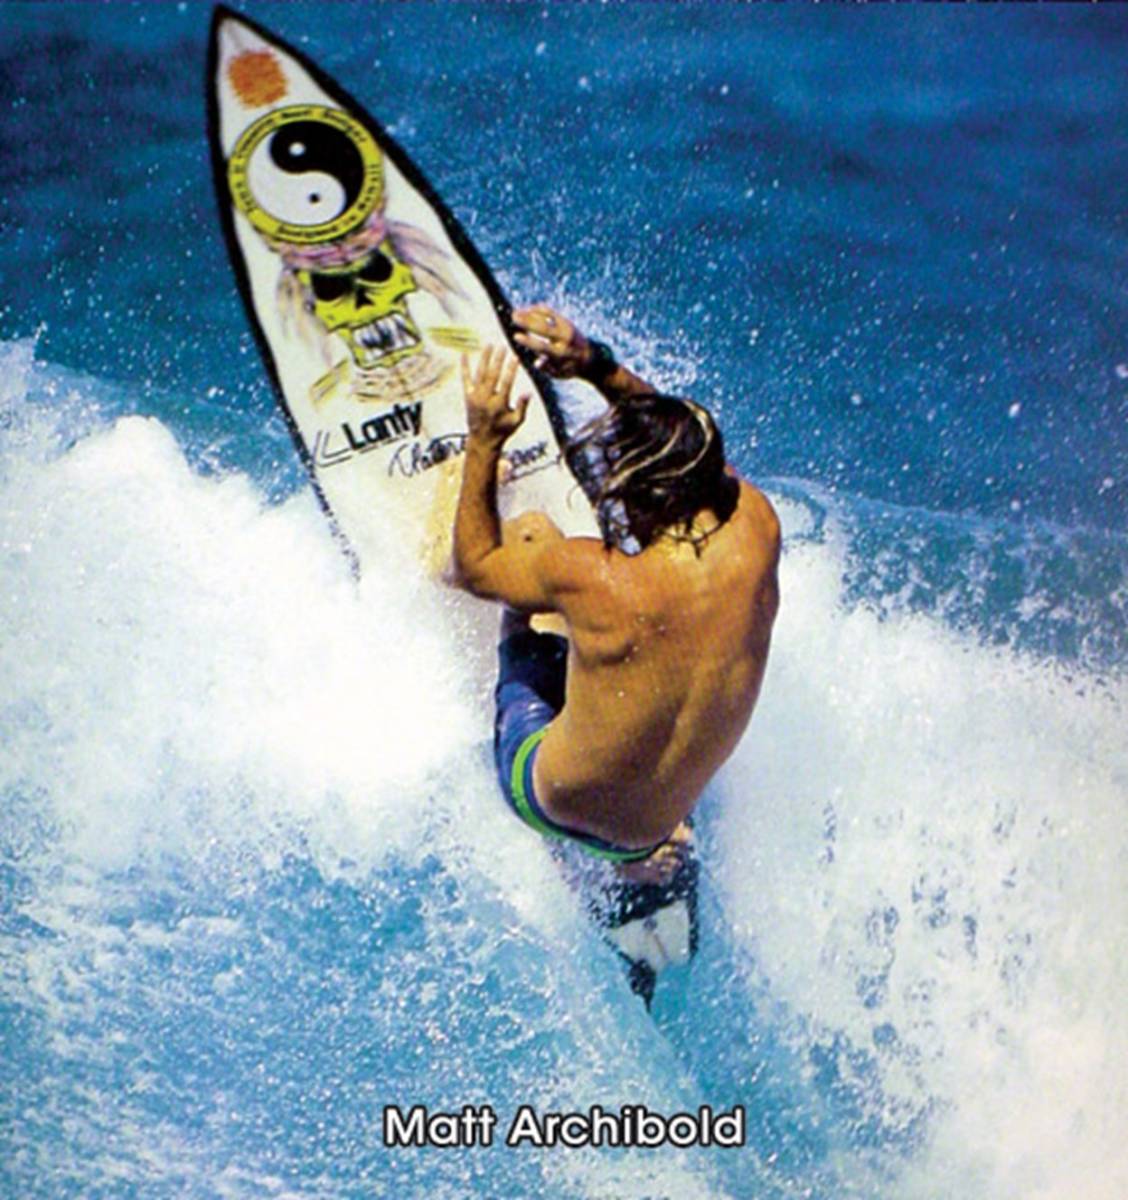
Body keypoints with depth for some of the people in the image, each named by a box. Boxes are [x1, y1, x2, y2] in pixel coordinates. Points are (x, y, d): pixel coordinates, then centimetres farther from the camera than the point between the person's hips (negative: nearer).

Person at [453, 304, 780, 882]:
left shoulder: (593, 576, -33)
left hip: (551, 805, -4)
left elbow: (472, 567, -10)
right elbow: (679, 435, 2)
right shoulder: (756, 527, -22)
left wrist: (483, 441, -7)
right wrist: (597, 364, -3)